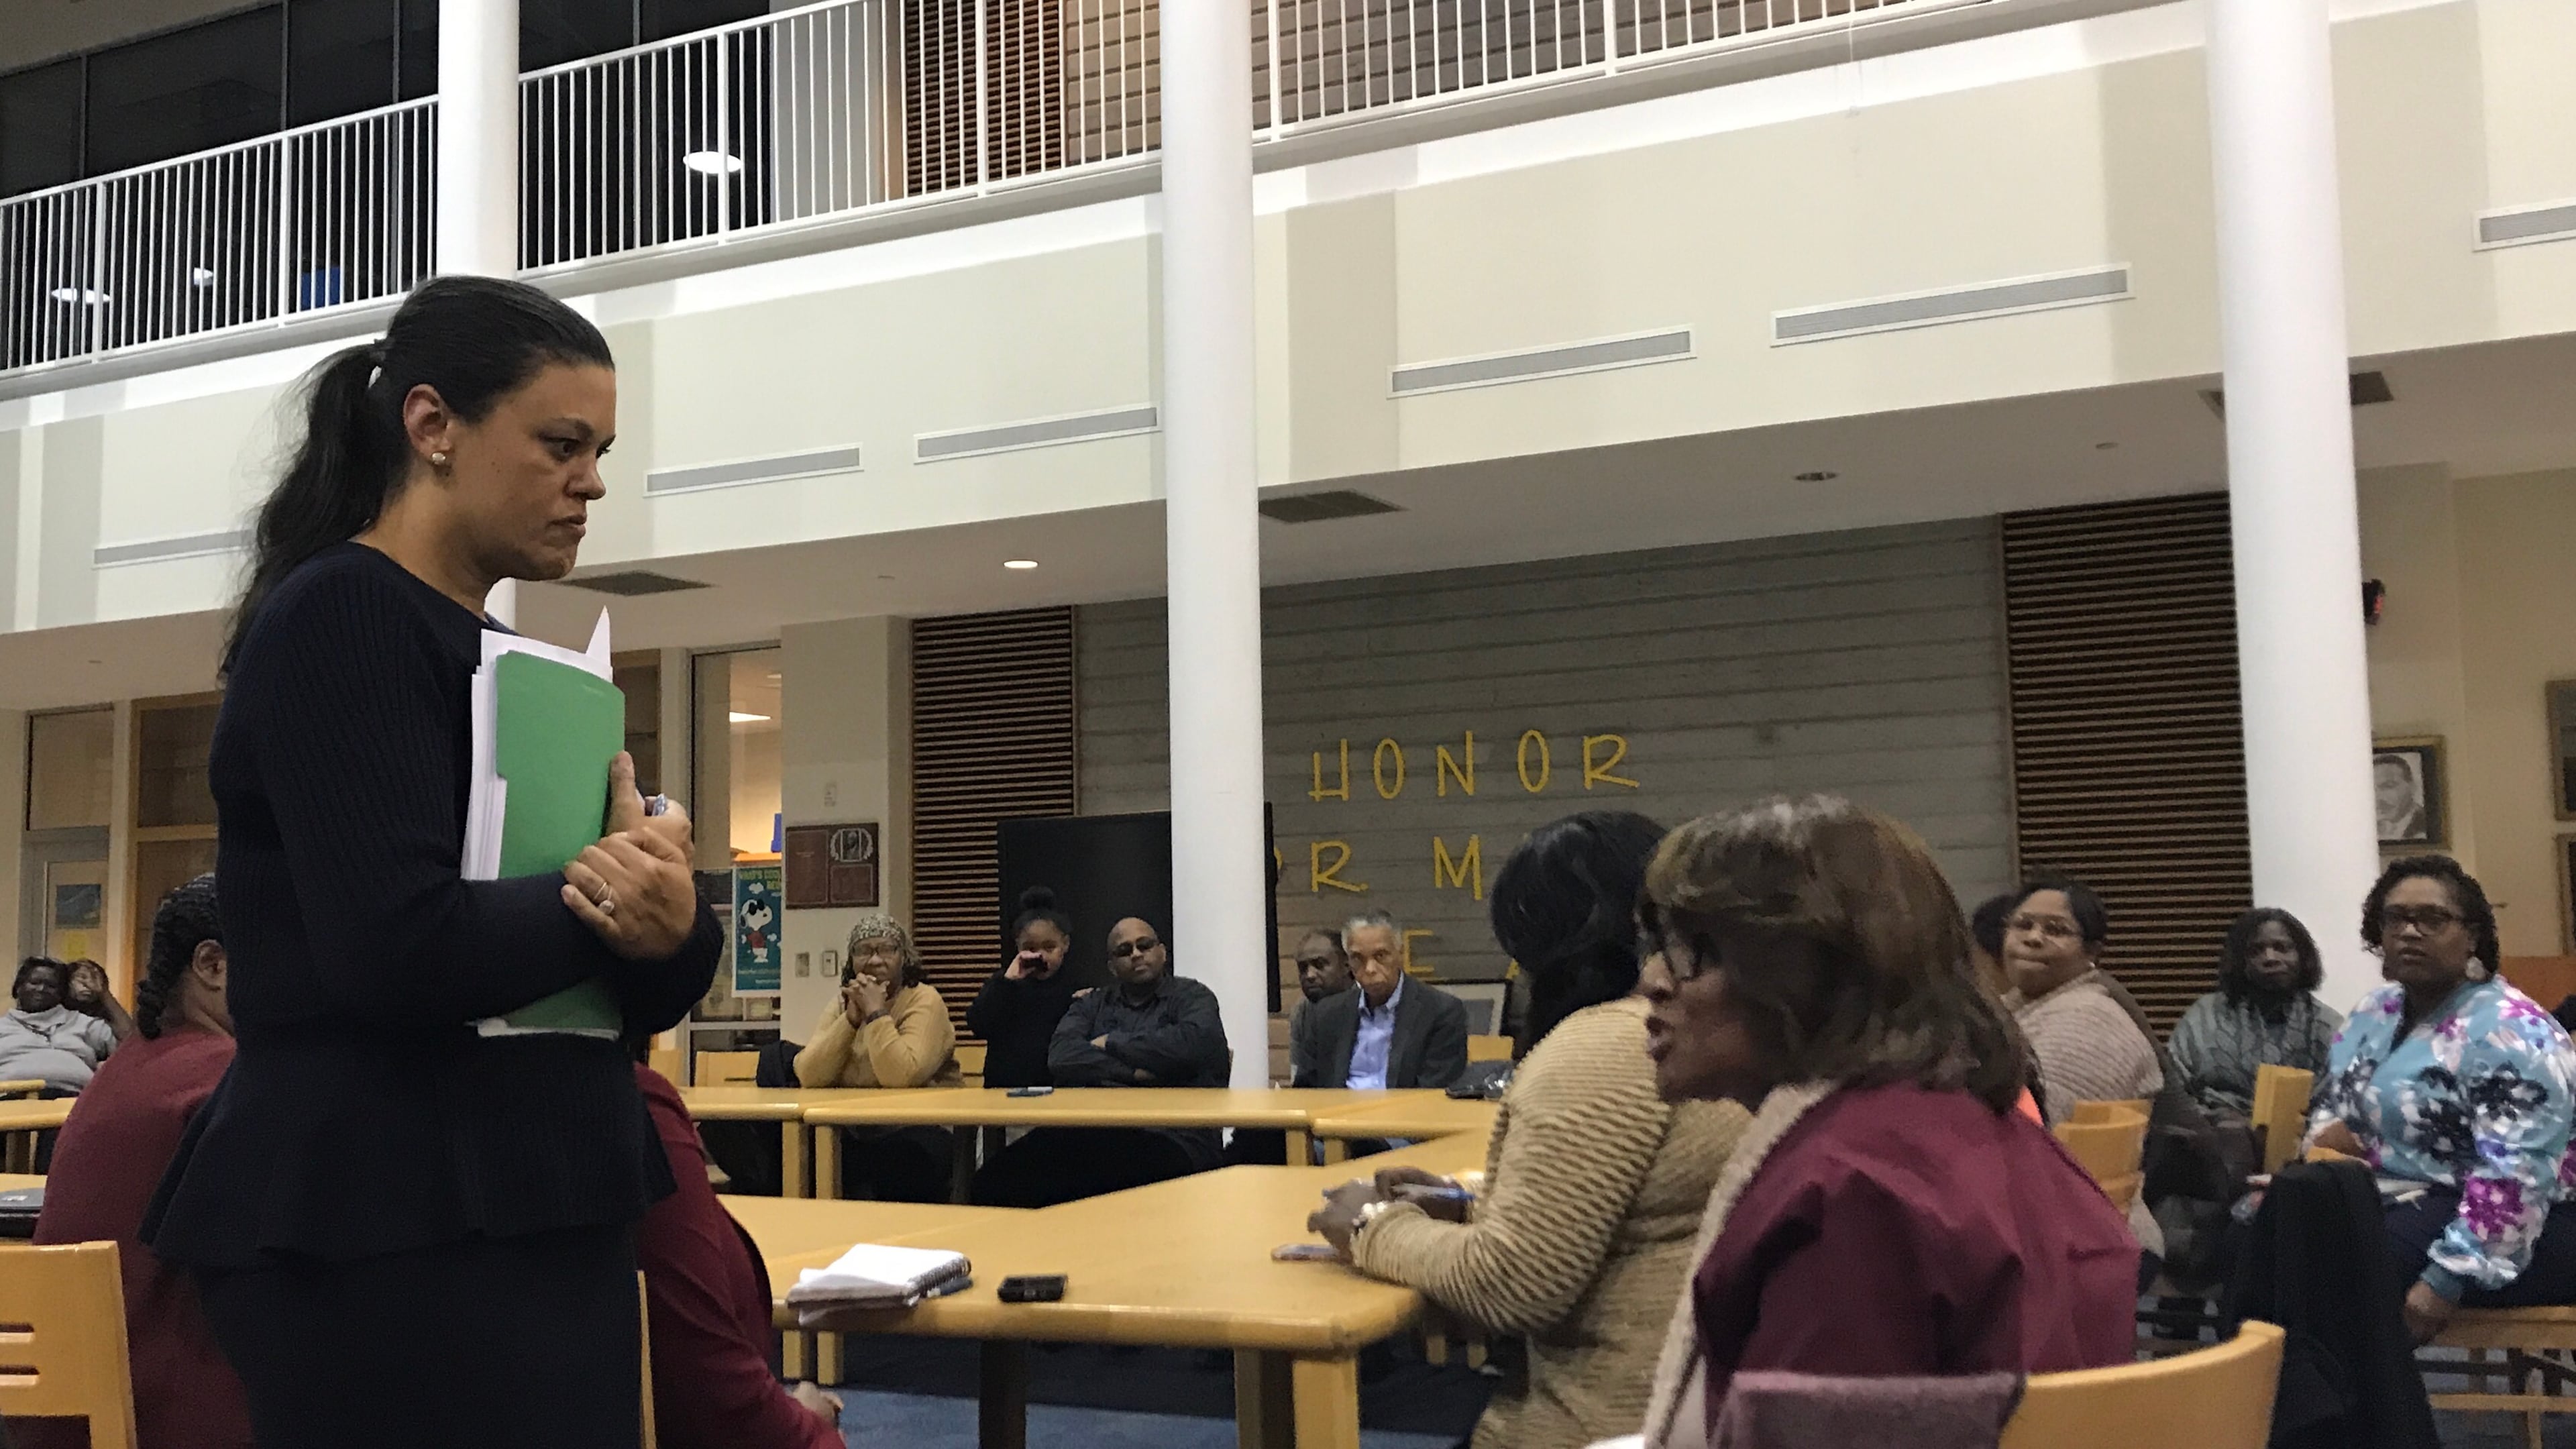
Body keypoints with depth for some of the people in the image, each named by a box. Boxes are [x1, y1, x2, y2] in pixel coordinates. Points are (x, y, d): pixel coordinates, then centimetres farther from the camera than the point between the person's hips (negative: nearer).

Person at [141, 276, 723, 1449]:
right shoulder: (337, 618, -10)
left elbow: (632, 999, 12)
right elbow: (401, 951, -24)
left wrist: (670, 925, -11)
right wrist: (604, 907, -7)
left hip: (529, 1218, 9)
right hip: (382, 1233, -8)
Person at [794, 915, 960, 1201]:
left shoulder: (924, 1001, -6)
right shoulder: (842, 1006, 11)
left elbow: (901, 1076, -24)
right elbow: (809, 1078, -5)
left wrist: (876, 1011, -18)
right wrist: (851, 1018, -12)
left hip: (917, 1137, -5)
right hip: (855, 1133, 5)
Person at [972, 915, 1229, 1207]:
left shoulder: (1192, 997, 15)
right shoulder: (1092, 1004, 26)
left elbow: (1192, 1044, -9)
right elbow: (1061, 1057, 6)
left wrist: (1112, 1043, 3)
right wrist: (1134, 1072, -5)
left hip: (1171, 1138, -4)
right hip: (1090, 1132, 4)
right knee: (996, 1179, -24)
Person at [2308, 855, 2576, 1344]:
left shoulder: (2509, 1032, -15)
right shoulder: (2373, 1015, 11)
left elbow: (2516, 1180, -24)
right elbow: (2331, 1107, 23)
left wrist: (2446, 1279, -29)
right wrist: (2327, 1132, -2)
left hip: (2514, 1233, -8)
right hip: (2397, 1203, 8)